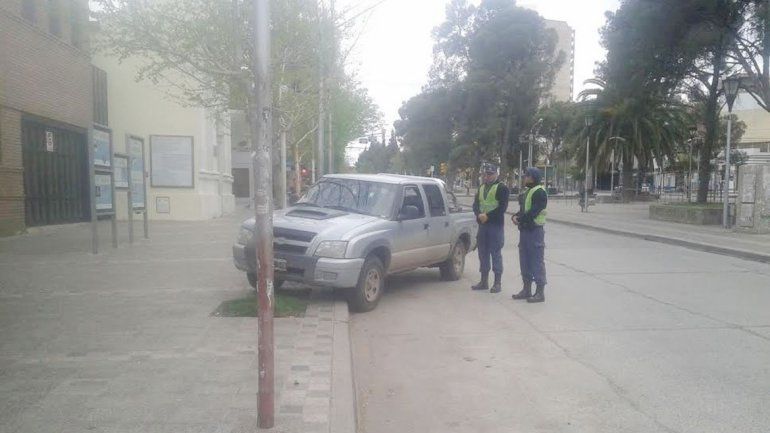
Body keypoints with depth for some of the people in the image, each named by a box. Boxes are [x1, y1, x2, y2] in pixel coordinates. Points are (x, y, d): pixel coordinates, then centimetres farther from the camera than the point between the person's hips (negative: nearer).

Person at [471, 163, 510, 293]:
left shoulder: (501, 187, -5)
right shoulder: (481, 188, 17)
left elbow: (503, 207, -13)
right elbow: (475, 204, 9)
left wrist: (488, 216, -18)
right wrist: (479, 214, -10)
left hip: (496, 225, -7)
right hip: (482, 224, 7)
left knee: (496, 253, -4)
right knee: (483, 253, 10)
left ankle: (498, 282, 3)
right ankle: (484, 281, 19)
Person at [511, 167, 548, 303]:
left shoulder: (539, 192, -13)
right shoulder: (526, 192, 18)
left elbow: (533, 212, -21)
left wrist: (519, 219, -12)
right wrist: (515, 216, -2)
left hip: (535, 230, -10)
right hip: (525, 230, 10)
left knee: (537, 261, -6)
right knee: (525, 261, 13)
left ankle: (540, 292, 0)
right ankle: (527, 289, 23)